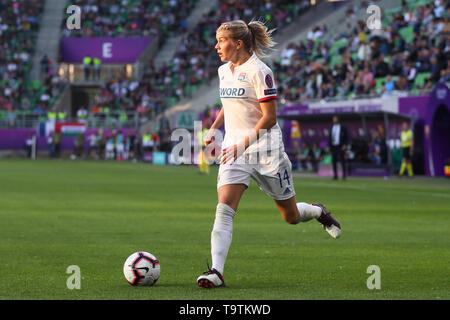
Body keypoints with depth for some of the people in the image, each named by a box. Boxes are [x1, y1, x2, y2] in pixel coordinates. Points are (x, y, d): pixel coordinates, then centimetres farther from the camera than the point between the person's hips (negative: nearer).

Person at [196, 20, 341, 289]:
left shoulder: (259, 72, -14)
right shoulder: (224, 71, 9)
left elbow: (270, 118, -16)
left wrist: (244, 144, -23)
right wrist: (214, 129, 12)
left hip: (265, 150, -5)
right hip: (234, 149, 5)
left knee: (291, 216, 9)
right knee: (224, 209, -17)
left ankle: (319, 211, 44)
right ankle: (216, 272, -25)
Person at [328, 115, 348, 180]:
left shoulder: (343, 127, 1)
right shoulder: (331, 128, 12)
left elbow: (346, 137, 1)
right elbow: (329, 137, 14)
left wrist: (345, 145, -11)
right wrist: (329, 145, 6)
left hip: (340, 146, -4)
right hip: (333, 146, 4)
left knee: (342, 160, -4)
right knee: (334, 161, 1)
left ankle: (344, 175, 2)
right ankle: (335, 175, 5)